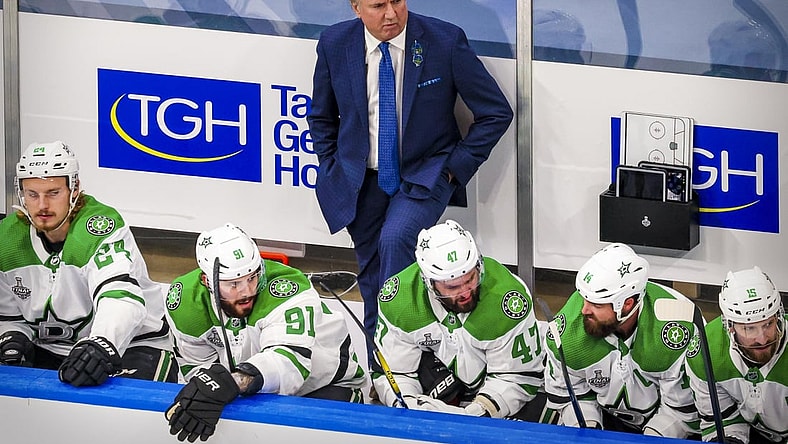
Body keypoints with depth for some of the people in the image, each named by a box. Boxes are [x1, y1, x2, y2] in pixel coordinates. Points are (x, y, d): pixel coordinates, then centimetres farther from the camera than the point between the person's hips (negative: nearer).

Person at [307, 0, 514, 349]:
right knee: (371, 270, 9)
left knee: (395, 239, -29)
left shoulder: (445, 41, -14)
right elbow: (321, 117, 14)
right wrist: (333, 168, 5)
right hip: (362, 177, 4)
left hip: (425, 174, -4)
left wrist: (457, 166, -8)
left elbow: (496, 112, -5)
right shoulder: (334, 44, -5)